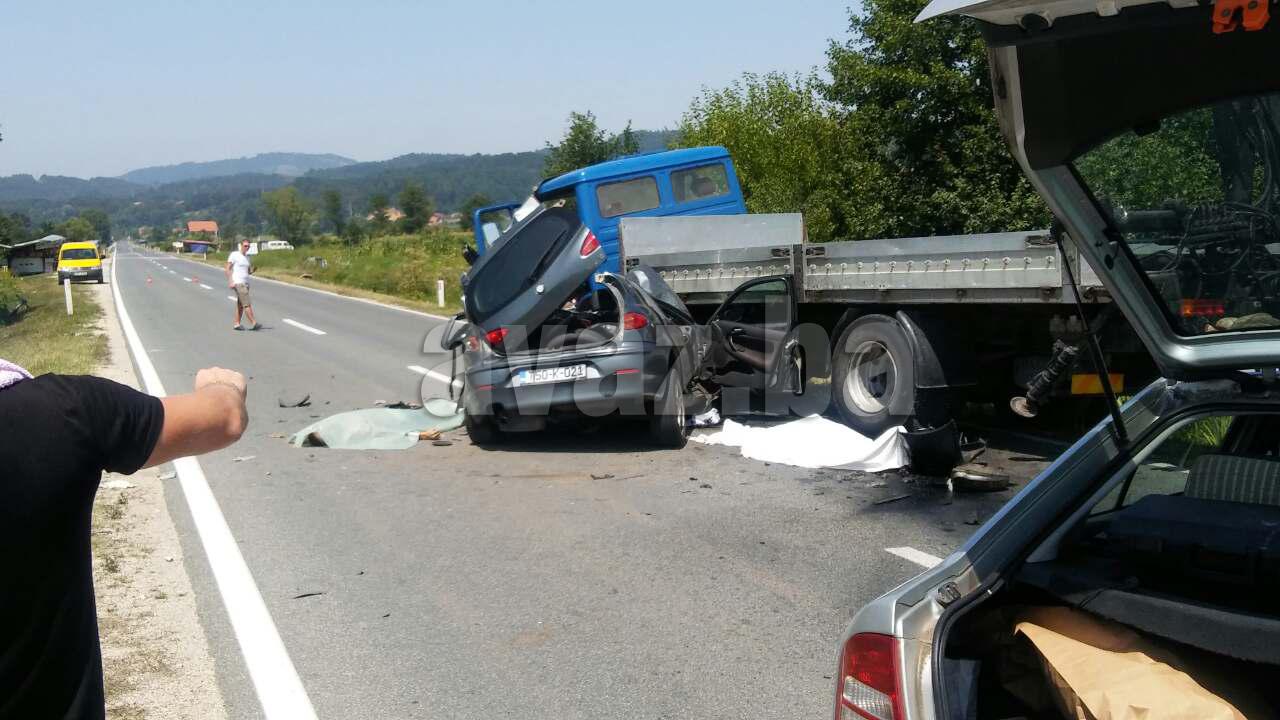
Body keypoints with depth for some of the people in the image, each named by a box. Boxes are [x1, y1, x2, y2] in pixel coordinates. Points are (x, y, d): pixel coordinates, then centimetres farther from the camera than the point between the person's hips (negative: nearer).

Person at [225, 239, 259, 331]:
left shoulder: (247, 257, 15)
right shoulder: (234, 255, -5)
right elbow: (228, 269, -7)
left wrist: (253, 269, -5)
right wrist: (230, 282, -16)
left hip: (245, 283, 8)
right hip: (238, 283, -8)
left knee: (240, 305, 9)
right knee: (247, 304, -12)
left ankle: (237, 324, 14)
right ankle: (253, 323, -15)